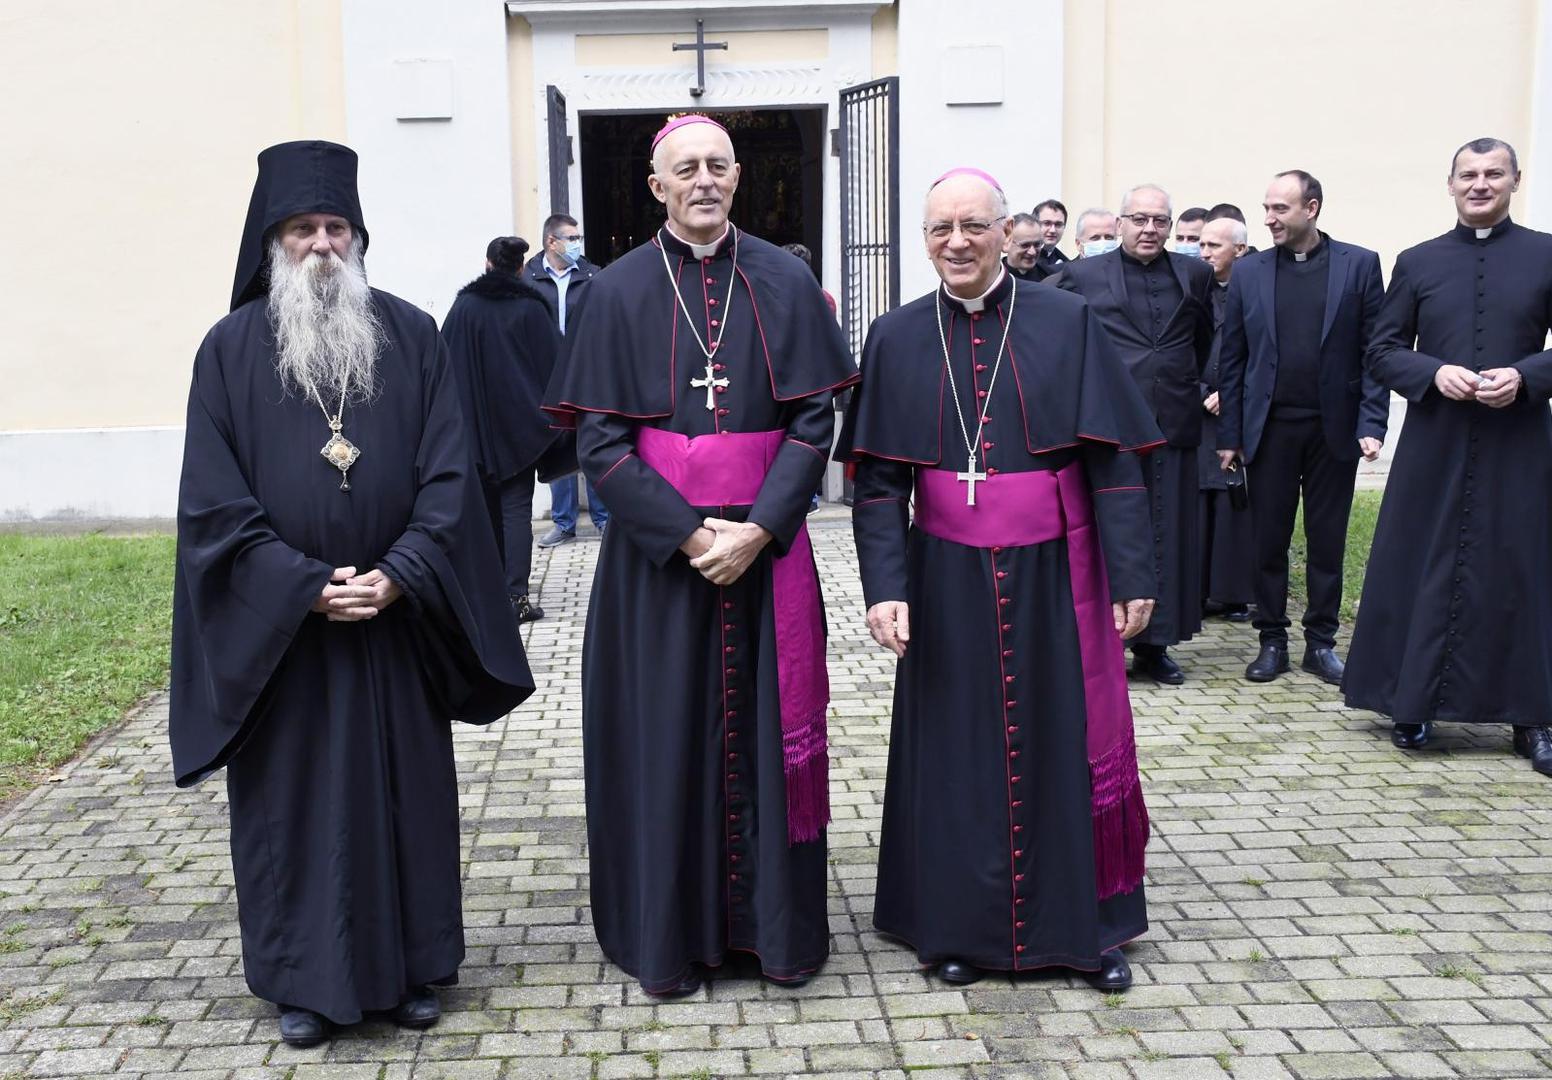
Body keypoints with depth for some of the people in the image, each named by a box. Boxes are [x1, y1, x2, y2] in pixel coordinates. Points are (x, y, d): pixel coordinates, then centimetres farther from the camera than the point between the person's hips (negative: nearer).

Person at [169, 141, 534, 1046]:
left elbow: (449, 473, -2)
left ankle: (413, 964, 25)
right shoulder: (232, 348, 0)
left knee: (408, 791, 9)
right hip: (278, 628, -1)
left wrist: (397, 576, -14)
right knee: (295, 796, 8)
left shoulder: (413, 337, 2)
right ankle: (307, 977, 24)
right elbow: (214, 501, -5)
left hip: (397, 620, 1)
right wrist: (307, 587, -14)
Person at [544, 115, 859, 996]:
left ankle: (780, 923, 21)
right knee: (668, 733, 5)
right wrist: (687, 532, -14)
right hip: (660, 547, -1)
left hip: (766, 544, 1)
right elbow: (599, 440, -4)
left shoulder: (786, 283, 3)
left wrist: (758, 529, -13)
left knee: (768, 726, 6)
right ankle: (671, 932, 19)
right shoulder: (621, 291, 1)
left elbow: (816, 421, -1)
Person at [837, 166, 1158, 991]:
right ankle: (961, 924, 24)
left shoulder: (1066, 324, -2)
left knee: (1066, 740, 7)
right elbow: (877, 479, 0)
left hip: (1054, 575, -1)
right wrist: (885, 586, -11)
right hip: (948, 580, 1)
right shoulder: (896, 340, 2)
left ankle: (1085, 922, 24)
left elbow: (1112, 459, -4)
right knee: (957, 748, 9)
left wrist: (1132, 574, -9)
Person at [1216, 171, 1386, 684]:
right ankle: (1272, 641, 17)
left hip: (1334, 427, -1)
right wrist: (1229, 434, 1)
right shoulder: (1249, 271, 5)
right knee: (1269, 540, 5)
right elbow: (1232, 358, 5)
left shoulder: (1359, 265, 1)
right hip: (1270, 426, 1)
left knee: (1327, 541, 7)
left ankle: (1321, 641, 19)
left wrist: (1371, 424, -10)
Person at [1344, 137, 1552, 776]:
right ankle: (1413, 706, 15)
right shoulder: (1417, 263, 7)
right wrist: (1434, 372, -11)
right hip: (1433, 445, 1)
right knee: (1423, 572, 4)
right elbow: (1383, 351, 6)